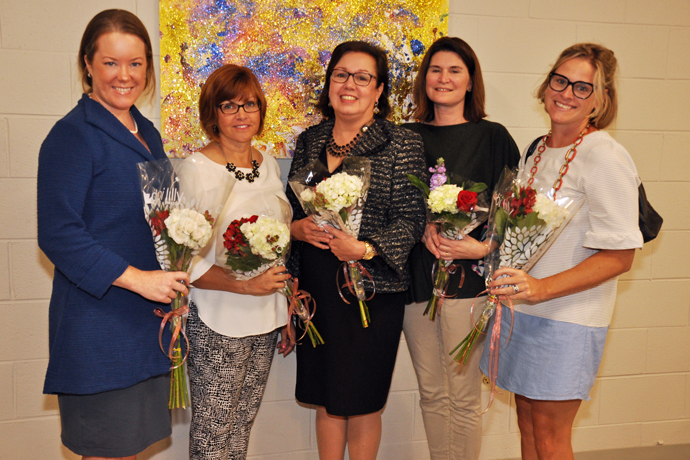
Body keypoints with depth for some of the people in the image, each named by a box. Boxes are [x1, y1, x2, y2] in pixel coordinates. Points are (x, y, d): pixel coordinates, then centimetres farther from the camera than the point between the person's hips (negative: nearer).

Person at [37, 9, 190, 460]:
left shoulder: (147, 133, 14)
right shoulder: (72, 135, -11)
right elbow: (58, 234, -17)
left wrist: (175, 276, 7)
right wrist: (136, 278, -21)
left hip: (149, 319, 7)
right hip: (99, 325, -7)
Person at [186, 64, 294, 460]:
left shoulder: (269, 164, 9)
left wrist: (287, 311, 14)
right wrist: (245, 283, -24)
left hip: (266, 322, 6)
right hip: (216, 326, -5)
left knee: (242, 426, 15)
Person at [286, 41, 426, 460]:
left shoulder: (403, 144, -5)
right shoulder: (309, 141, 10)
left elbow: (411, 219, -9)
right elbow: (290, 208, 17)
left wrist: (365, 249, -23)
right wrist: (296, 228, -5)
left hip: (372, 290, -4)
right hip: (316, 288, 4)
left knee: (362, 402, 8)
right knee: (325, 398, 14)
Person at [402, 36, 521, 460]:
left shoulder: (492, 137, 1)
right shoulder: (408, 137, 11)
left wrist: (483, 247, -14)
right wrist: (423, 227, -9)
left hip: (468, 277, -3)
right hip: (415, 276, 4)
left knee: (463, 397, 2)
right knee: (431, 394, 12)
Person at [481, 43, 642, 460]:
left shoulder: (605, 158, -14)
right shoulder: (538, 151, 10)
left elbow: (619, 256, -17)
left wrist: (543, 289, -26)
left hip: (568, 316, -7)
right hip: (521, 308, 7)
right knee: (527, 417, 15)